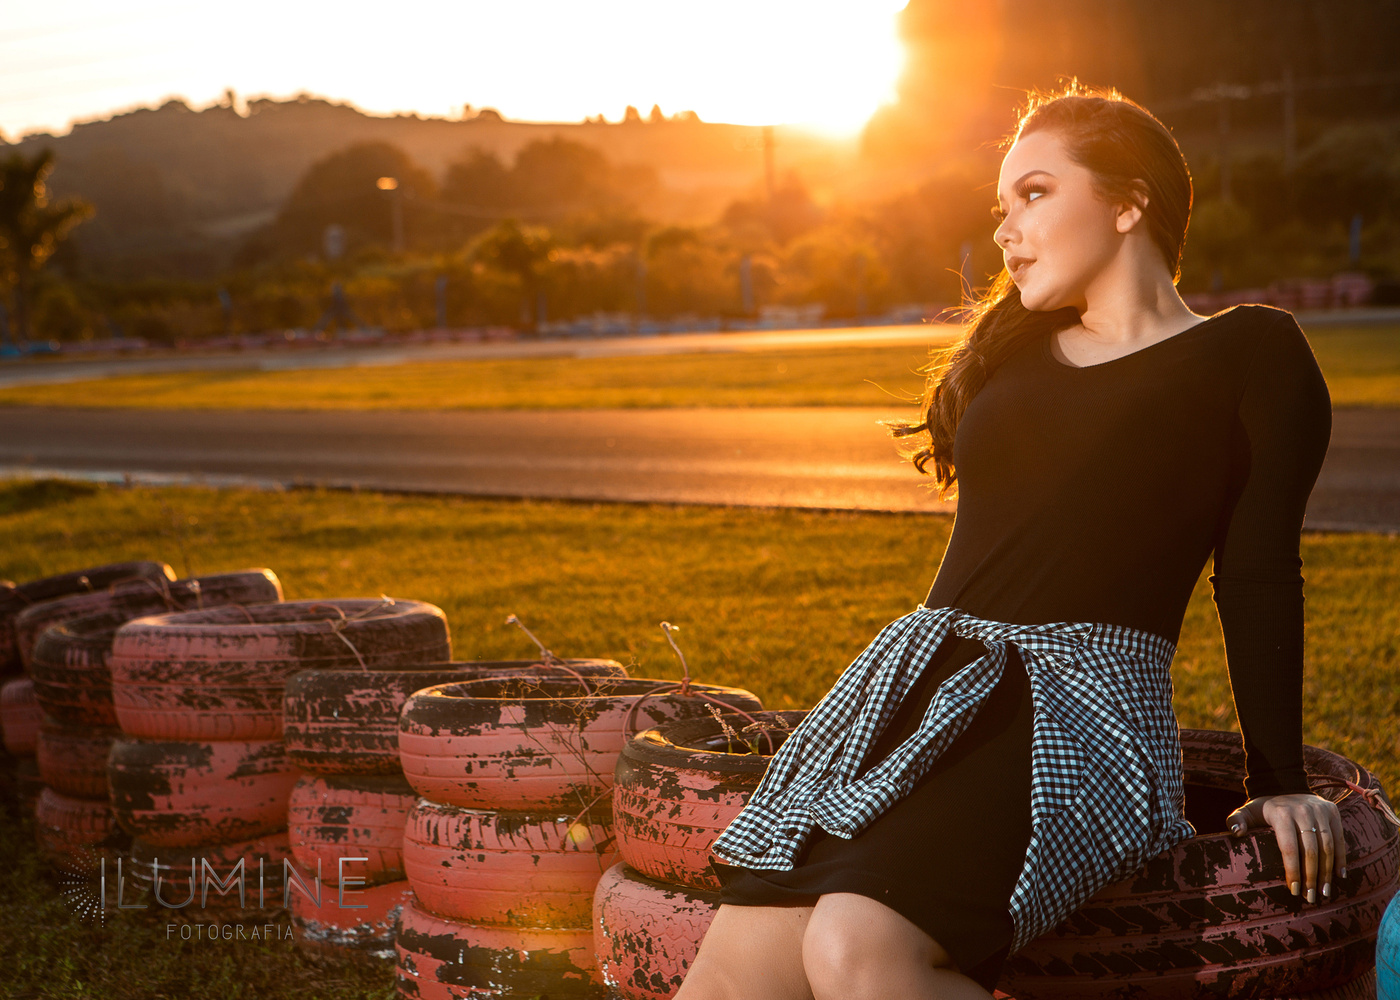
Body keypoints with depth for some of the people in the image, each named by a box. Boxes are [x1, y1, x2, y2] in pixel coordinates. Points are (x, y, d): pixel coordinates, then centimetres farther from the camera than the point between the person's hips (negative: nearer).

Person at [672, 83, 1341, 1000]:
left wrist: (1279, 781, 1)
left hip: (1081, 701, -5)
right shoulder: (1016, 348, 25)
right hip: (918, 683, 6)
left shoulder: (1252, 355, 8)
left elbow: (1259, 577, 3)